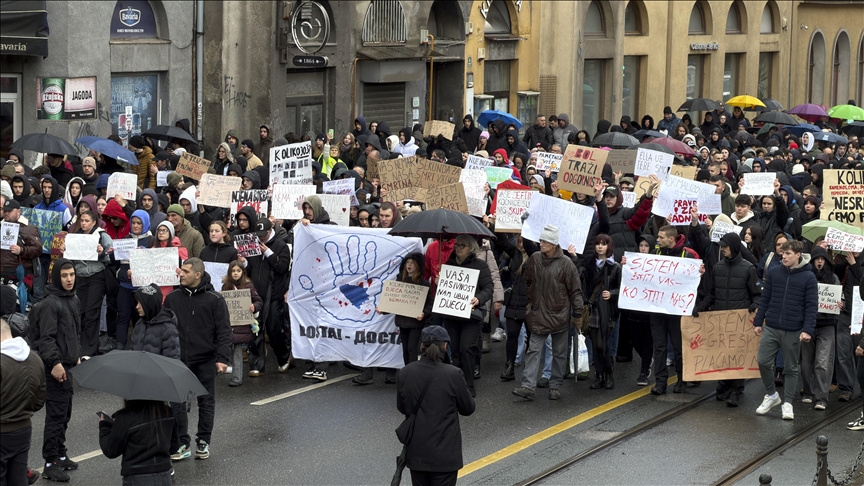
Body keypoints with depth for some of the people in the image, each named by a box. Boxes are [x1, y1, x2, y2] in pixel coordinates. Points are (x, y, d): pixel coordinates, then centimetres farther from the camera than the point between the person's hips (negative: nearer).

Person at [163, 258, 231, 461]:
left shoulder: (214, 299, -5)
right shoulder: (172, 298, 5)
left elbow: (223, 331, -5)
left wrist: (222, 358, -13)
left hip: (206, 360, -2)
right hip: (179, 359, 3)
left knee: (206, 402, 7)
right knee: (177, 402, -1)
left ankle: (203, 442, 19)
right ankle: (182, 444, 7)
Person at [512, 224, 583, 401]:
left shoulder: (565, 263, -9)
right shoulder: (534, 259, 1)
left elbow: (575, 290, -5)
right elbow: (527, 282, 17)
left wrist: (578, 313, -5)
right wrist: (529, 302, 16)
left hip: (559, 315, -3)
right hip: (538, 314, 3)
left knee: (559, 353, 8)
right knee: (533, 350, -3)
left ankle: (555, 386, 17)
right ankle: (528, 386, -6)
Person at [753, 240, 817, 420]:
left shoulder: (808, 277, -3)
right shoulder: (773, 273, 5)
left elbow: (811, 306, -5)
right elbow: (765, 299, 10)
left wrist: (808, 330, -13)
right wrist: (758, 322, 7)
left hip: (793, 331, -3)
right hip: (771, 328, 3)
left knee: (791, 368, 5)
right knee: (763, 361, -3)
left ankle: (788, 403, 14)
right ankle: (771, 395, 17)